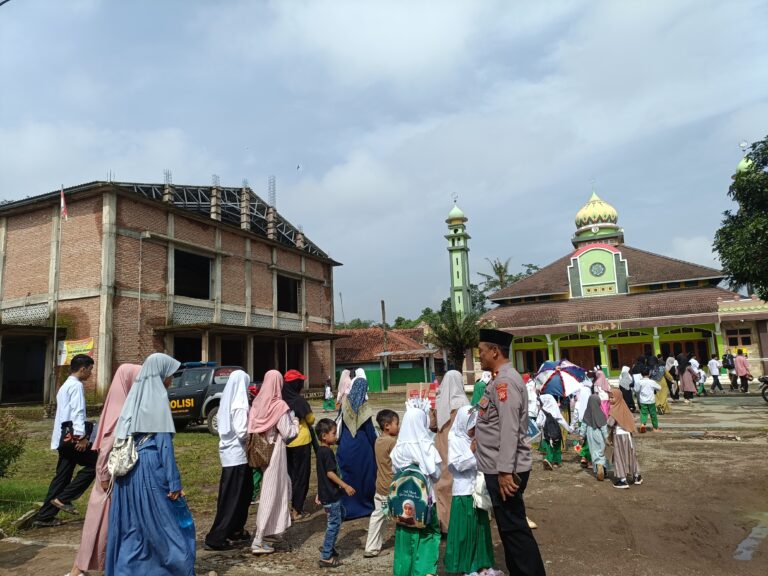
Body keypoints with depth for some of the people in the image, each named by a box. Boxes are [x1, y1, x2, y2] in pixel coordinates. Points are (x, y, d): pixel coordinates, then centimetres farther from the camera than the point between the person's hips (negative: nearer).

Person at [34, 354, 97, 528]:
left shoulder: (65, 386, 23)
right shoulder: (76, 385, -10)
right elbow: (77, 412, -20)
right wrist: (81, 436, -24)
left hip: (63, 437, 10)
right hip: (72, 436, -10)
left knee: (62, 476, 10)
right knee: (94, 463, -4)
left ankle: (44, 516, 12)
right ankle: (64, 497, -4)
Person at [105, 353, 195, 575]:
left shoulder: (135, 396, 11)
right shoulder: (158, 396, -12)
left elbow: (123, 437, 15)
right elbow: (164, 441, -16)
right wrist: (174, 482, -15)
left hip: (129, 470, 8)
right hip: (151, 469, -8)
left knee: (132, 526, 13)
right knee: (172, 524, 3)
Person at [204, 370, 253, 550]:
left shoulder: (227, 402, 7)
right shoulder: (239, 405, -19)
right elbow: (242, 433, -22)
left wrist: (249, 426, 10)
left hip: (229, 452, 9)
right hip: (237, 454, -9)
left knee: (241, 494, 19)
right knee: (232, 497, 1)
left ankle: (234, 531, 29)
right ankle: (216, 538, 6)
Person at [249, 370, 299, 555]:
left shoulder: (257, 403, -1)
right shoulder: (279, 406, -16)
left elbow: (252, 427, 3)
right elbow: (288, 433, -13)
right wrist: (295, 421, 4)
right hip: (275, 451, -7)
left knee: (268, 489, 23)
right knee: (271, 493, 1)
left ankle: (269, 530, 33)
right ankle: (258, 541, 2)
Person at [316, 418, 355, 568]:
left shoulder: (321, 450, 9)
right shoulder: (327, 452, -21)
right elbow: (330, 473, -25)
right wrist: (345, 486, -22)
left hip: (327, 493, 10)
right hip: (330, 495, -10)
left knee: (340, 514, 24)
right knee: (334, 524, -1)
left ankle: (329, 546, 32)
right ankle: (325, 557, 7)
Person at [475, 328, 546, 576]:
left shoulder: (505, 381, -18)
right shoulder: (502, 379, 13)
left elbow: (509, 430, -24)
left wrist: (505, 471, -24)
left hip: (506, 471, -10)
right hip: (500, 468, 10)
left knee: (514, 528, 0)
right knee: (510, 527, 18)